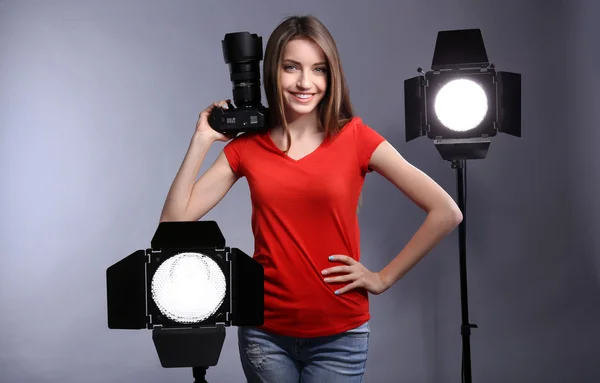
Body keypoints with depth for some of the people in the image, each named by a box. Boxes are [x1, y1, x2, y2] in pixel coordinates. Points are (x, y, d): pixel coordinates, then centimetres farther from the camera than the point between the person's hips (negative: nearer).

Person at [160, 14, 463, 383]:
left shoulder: (355, 137, -7)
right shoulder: (246, 145, 1)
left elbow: (446, 213, -10)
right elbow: (174, 219, -4)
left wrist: (384, 278, -8)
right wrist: (202, 140, -6)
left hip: (339, 335, -2)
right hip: (265, 332, 2)